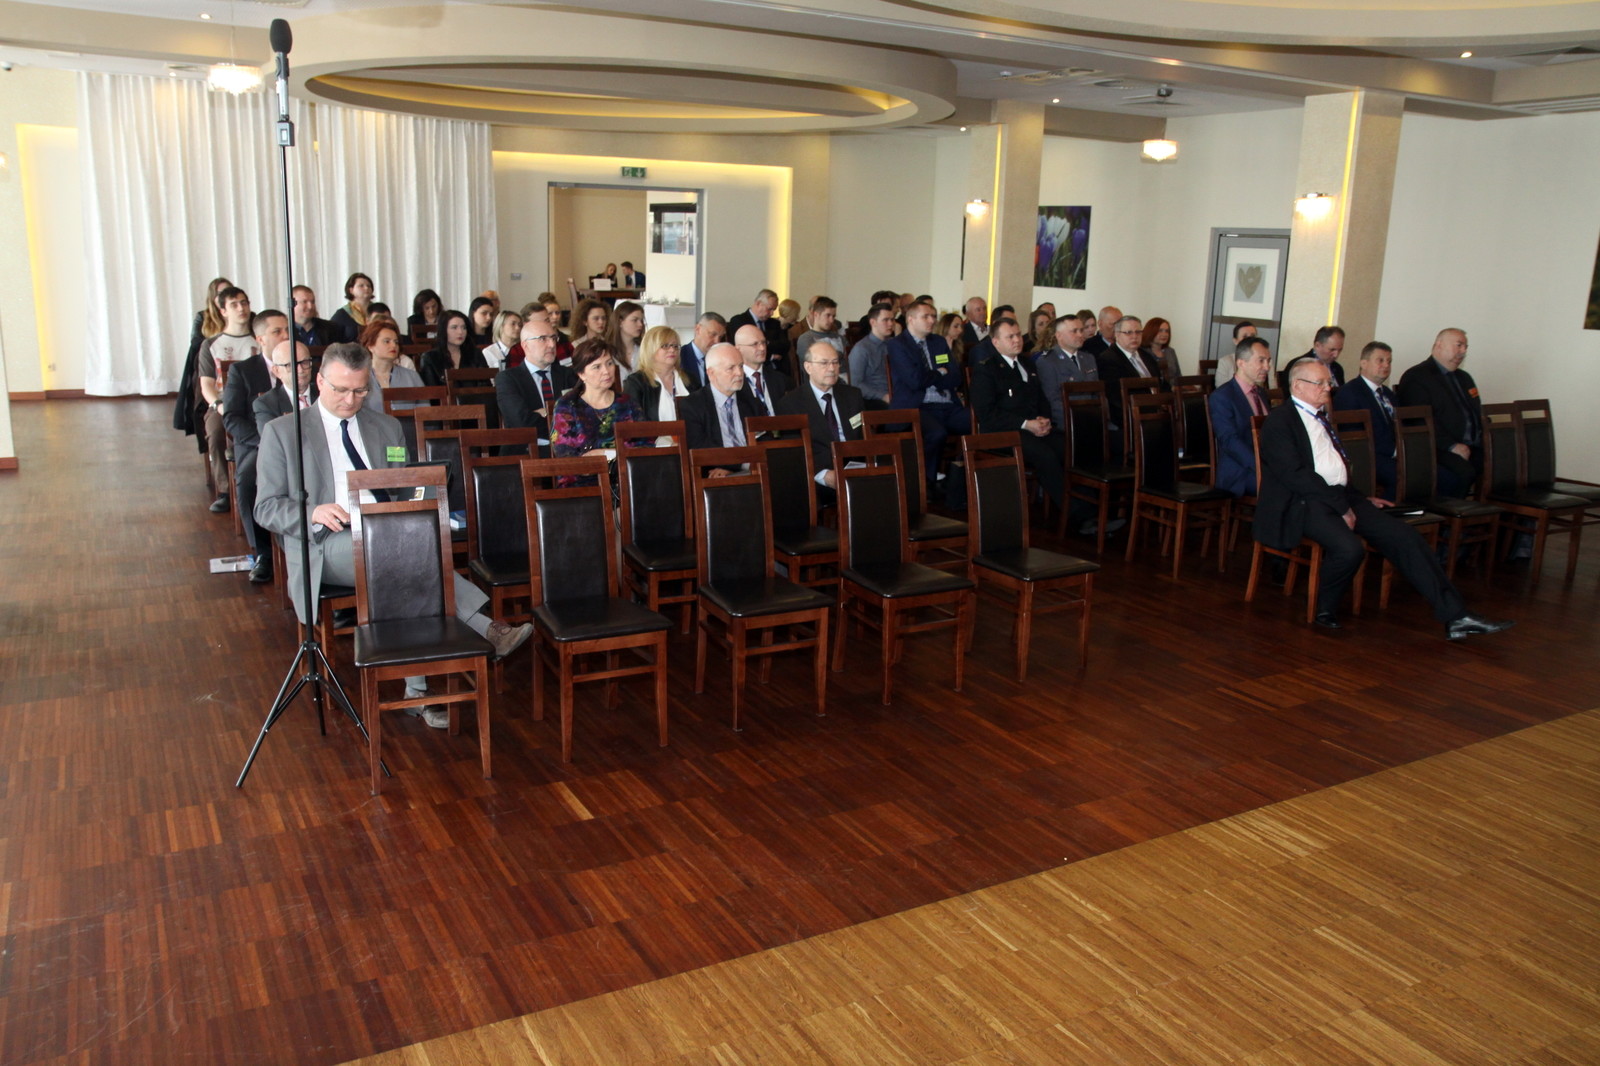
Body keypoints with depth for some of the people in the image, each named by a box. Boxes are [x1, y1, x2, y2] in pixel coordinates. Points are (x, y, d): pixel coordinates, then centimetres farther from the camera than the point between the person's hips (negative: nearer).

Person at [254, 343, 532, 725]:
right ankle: (486, 629, -39)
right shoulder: (282, 432, 8)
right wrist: (314, 512, -18)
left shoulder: (387, 428, 20)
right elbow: (266, 508, 3)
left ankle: (417, 691, -34)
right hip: (326, 546, -3)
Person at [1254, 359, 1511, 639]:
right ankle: (1324, 610, -7)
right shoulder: (1279, 421, -5)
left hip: (1341, 496, 9)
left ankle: (1454, 615, -8)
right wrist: (1341, 506, -16)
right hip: (1305, 502, -9)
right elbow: (1296, 474, -15)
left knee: (1404, 537, -8)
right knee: (1350, 548, -33)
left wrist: (1358, 499, 12)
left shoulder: (1320, 419, 23)